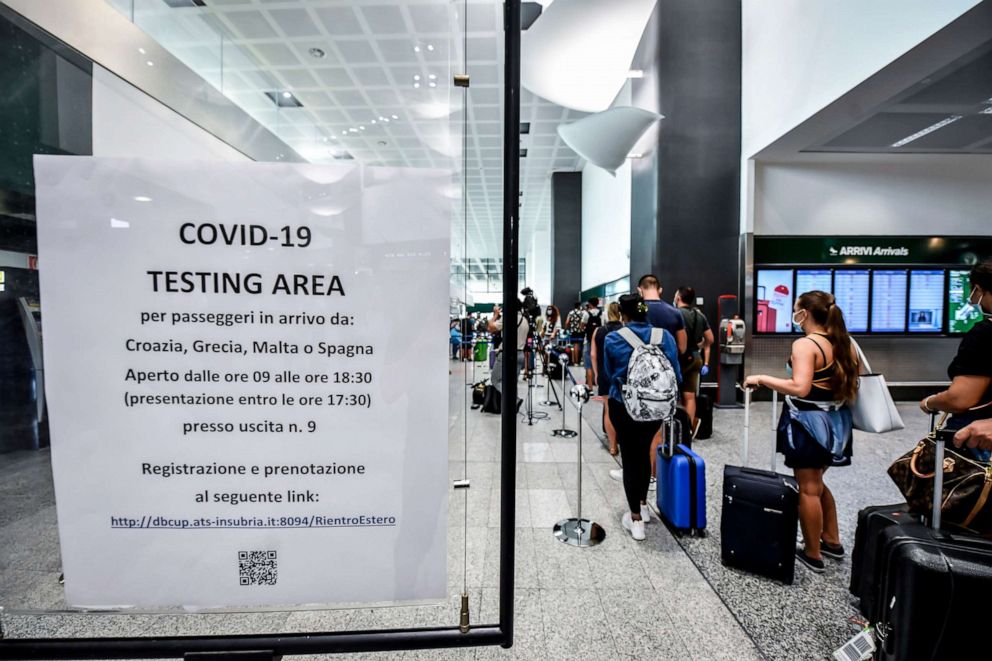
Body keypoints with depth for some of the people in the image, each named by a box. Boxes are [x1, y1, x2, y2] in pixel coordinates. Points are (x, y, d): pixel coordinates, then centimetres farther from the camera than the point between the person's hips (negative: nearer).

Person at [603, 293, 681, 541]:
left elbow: (609, 374, 2)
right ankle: (643, 504, 39)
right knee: (643, 452, 23)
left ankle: (636, 519, 15)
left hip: (623, 405, -3)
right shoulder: (664, 336, -6)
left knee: (629, 457, 9)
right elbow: (675, 374, -1)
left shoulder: (612, 339, -10)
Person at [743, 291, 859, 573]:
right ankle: (832, 542, 35)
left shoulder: (805, 345, -18)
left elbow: (800, 388, -29)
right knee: (817, 484, 24)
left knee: (808, 489, 5)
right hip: (835, 421, 8)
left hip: (808, 422, -8)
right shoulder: (845, 344, 7)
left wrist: (761, 379, -21)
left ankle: (813, 555, 17)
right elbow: (851, 385, 13)